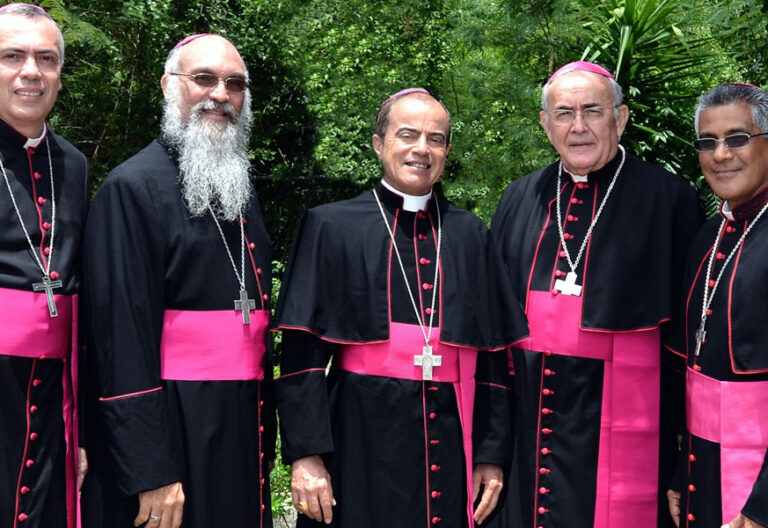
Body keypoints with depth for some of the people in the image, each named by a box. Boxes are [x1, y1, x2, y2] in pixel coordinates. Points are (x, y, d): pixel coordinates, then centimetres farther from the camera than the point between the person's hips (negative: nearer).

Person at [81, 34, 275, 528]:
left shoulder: (242, 193, 13)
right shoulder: (133, 189, -10)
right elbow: (122, 336, -16)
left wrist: (265, 441, 15)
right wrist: (151, 474, -20)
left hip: (243, 430, 7)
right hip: (165, 431, -7)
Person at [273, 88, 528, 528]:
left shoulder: (470, 235, 8)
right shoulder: (332, 227, 0)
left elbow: (494, 352, 8)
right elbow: (302, 350, -4)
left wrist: (492, 456, 4)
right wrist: (306, 454, -11)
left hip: (451, 443, 3)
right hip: (362, 439, -2)